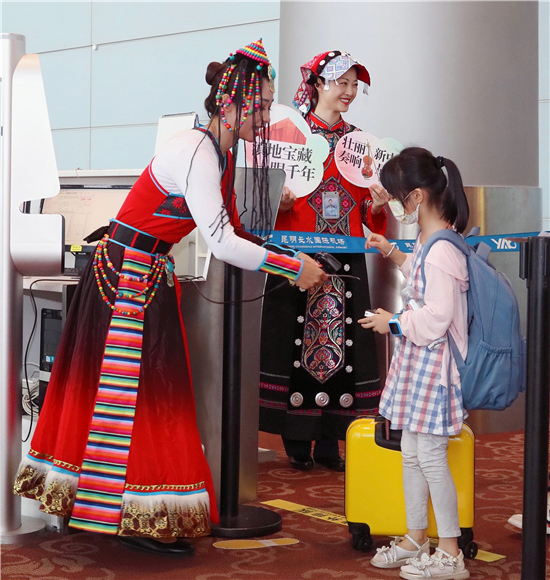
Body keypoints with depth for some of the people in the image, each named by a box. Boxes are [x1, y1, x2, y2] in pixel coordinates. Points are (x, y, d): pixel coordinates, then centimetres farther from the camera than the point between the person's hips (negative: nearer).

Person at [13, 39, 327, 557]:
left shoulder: (220, 153, 9)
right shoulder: (197, 152, -21)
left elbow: (227, 233, 12)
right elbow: (221, 243, -27)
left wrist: (289, 261, 3)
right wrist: (292, 268, -21)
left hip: (147, 275, 10)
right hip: (129, 275, -10)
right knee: (135, 393, -5)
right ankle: (138, 518, 2)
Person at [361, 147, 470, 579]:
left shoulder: (442, 252, -24)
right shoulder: (427, 241, 8)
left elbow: (436, 317, -26)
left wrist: (393, 323, -12)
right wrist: (391, 252, 22)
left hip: (432, 364, -10)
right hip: (416, 360, 10)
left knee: (431, 456, -3)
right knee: (412, 453, 17)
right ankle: (415, 540, 30)